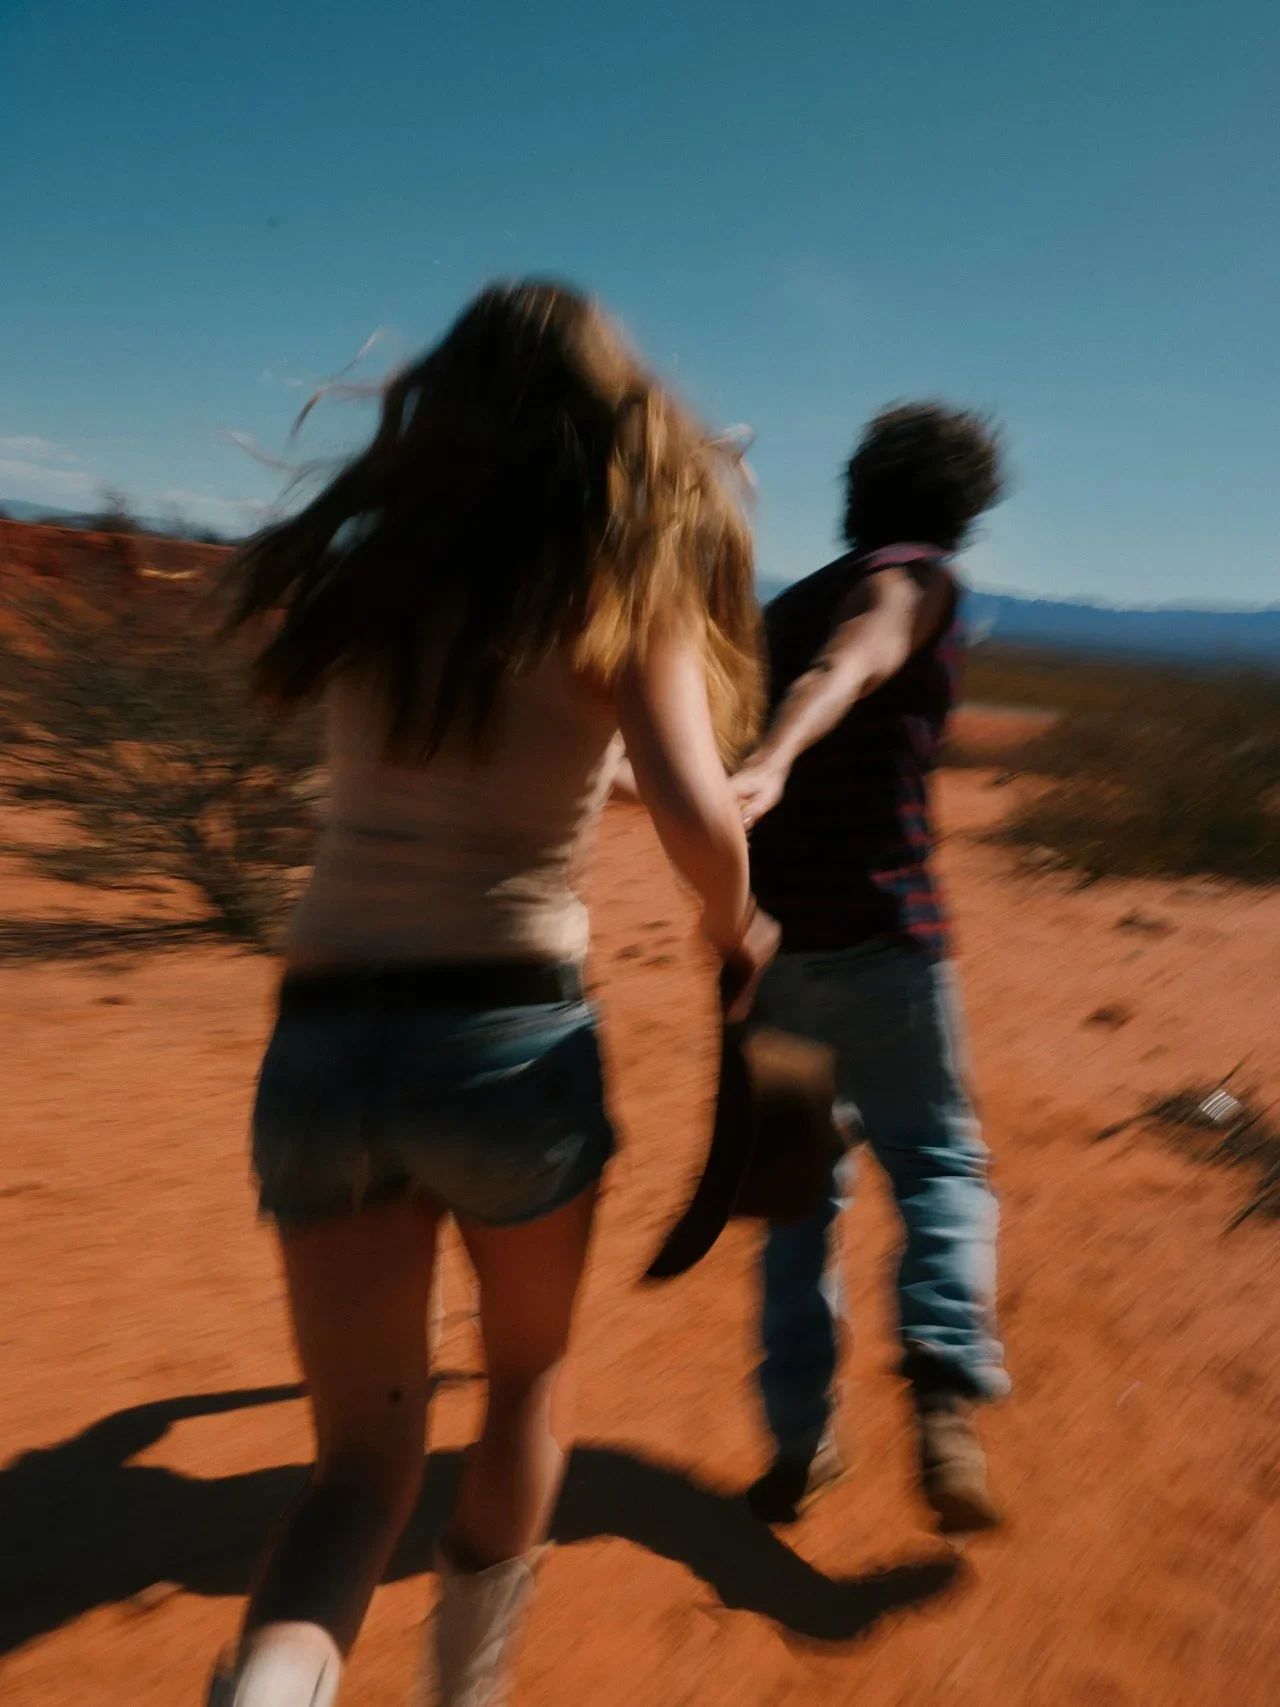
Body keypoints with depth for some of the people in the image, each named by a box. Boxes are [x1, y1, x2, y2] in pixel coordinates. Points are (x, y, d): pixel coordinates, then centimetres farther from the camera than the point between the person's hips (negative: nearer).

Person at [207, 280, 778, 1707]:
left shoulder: (370, 578, 7)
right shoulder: (627, 600, -4)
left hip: (319, 1047, 3)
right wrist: (737, 928, 3)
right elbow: (698, 818, -18)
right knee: (528, 1379, 28)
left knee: (363, 1459, 14)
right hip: (511, 1042, -2)